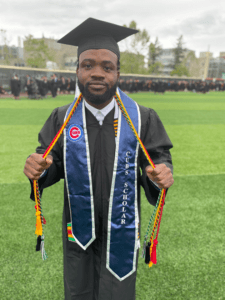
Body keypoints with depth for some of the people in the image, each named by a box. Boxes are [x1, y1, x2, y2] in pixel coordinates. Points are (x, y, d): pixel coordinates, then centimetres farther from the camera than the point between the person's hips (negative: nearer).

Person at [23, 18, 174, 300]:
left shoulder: (142, 118, -12)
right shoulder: (62, 119, -8)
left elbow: (159, 158, -7)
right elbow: (51, 165, -1)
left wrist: (161, 173, -29)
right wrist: (39, 168, -23)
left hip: (121, 231, -1)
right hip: (78, 229, 2)